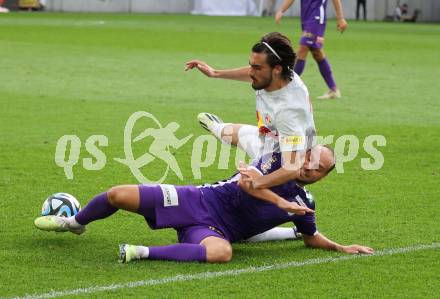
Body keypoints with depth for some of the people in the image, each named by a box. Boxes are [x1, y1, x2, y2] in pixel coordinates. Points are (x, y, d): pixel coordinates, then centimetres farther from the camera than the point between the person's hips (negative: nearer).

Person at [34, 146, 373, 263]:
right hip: (199, 201, 0)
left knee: (222, 252, -42)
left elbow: (312, 237, 24)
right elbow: (246, 180, -14)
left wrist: (342, 247, 10)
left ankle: (145, 253, -34)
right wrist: (280, 201, -15)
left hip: (216, 230, 0)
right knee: (118, 195, -10)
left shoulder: (303, 206, 7)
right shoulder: (279, 158, 0)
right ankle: (75, 222, 23)